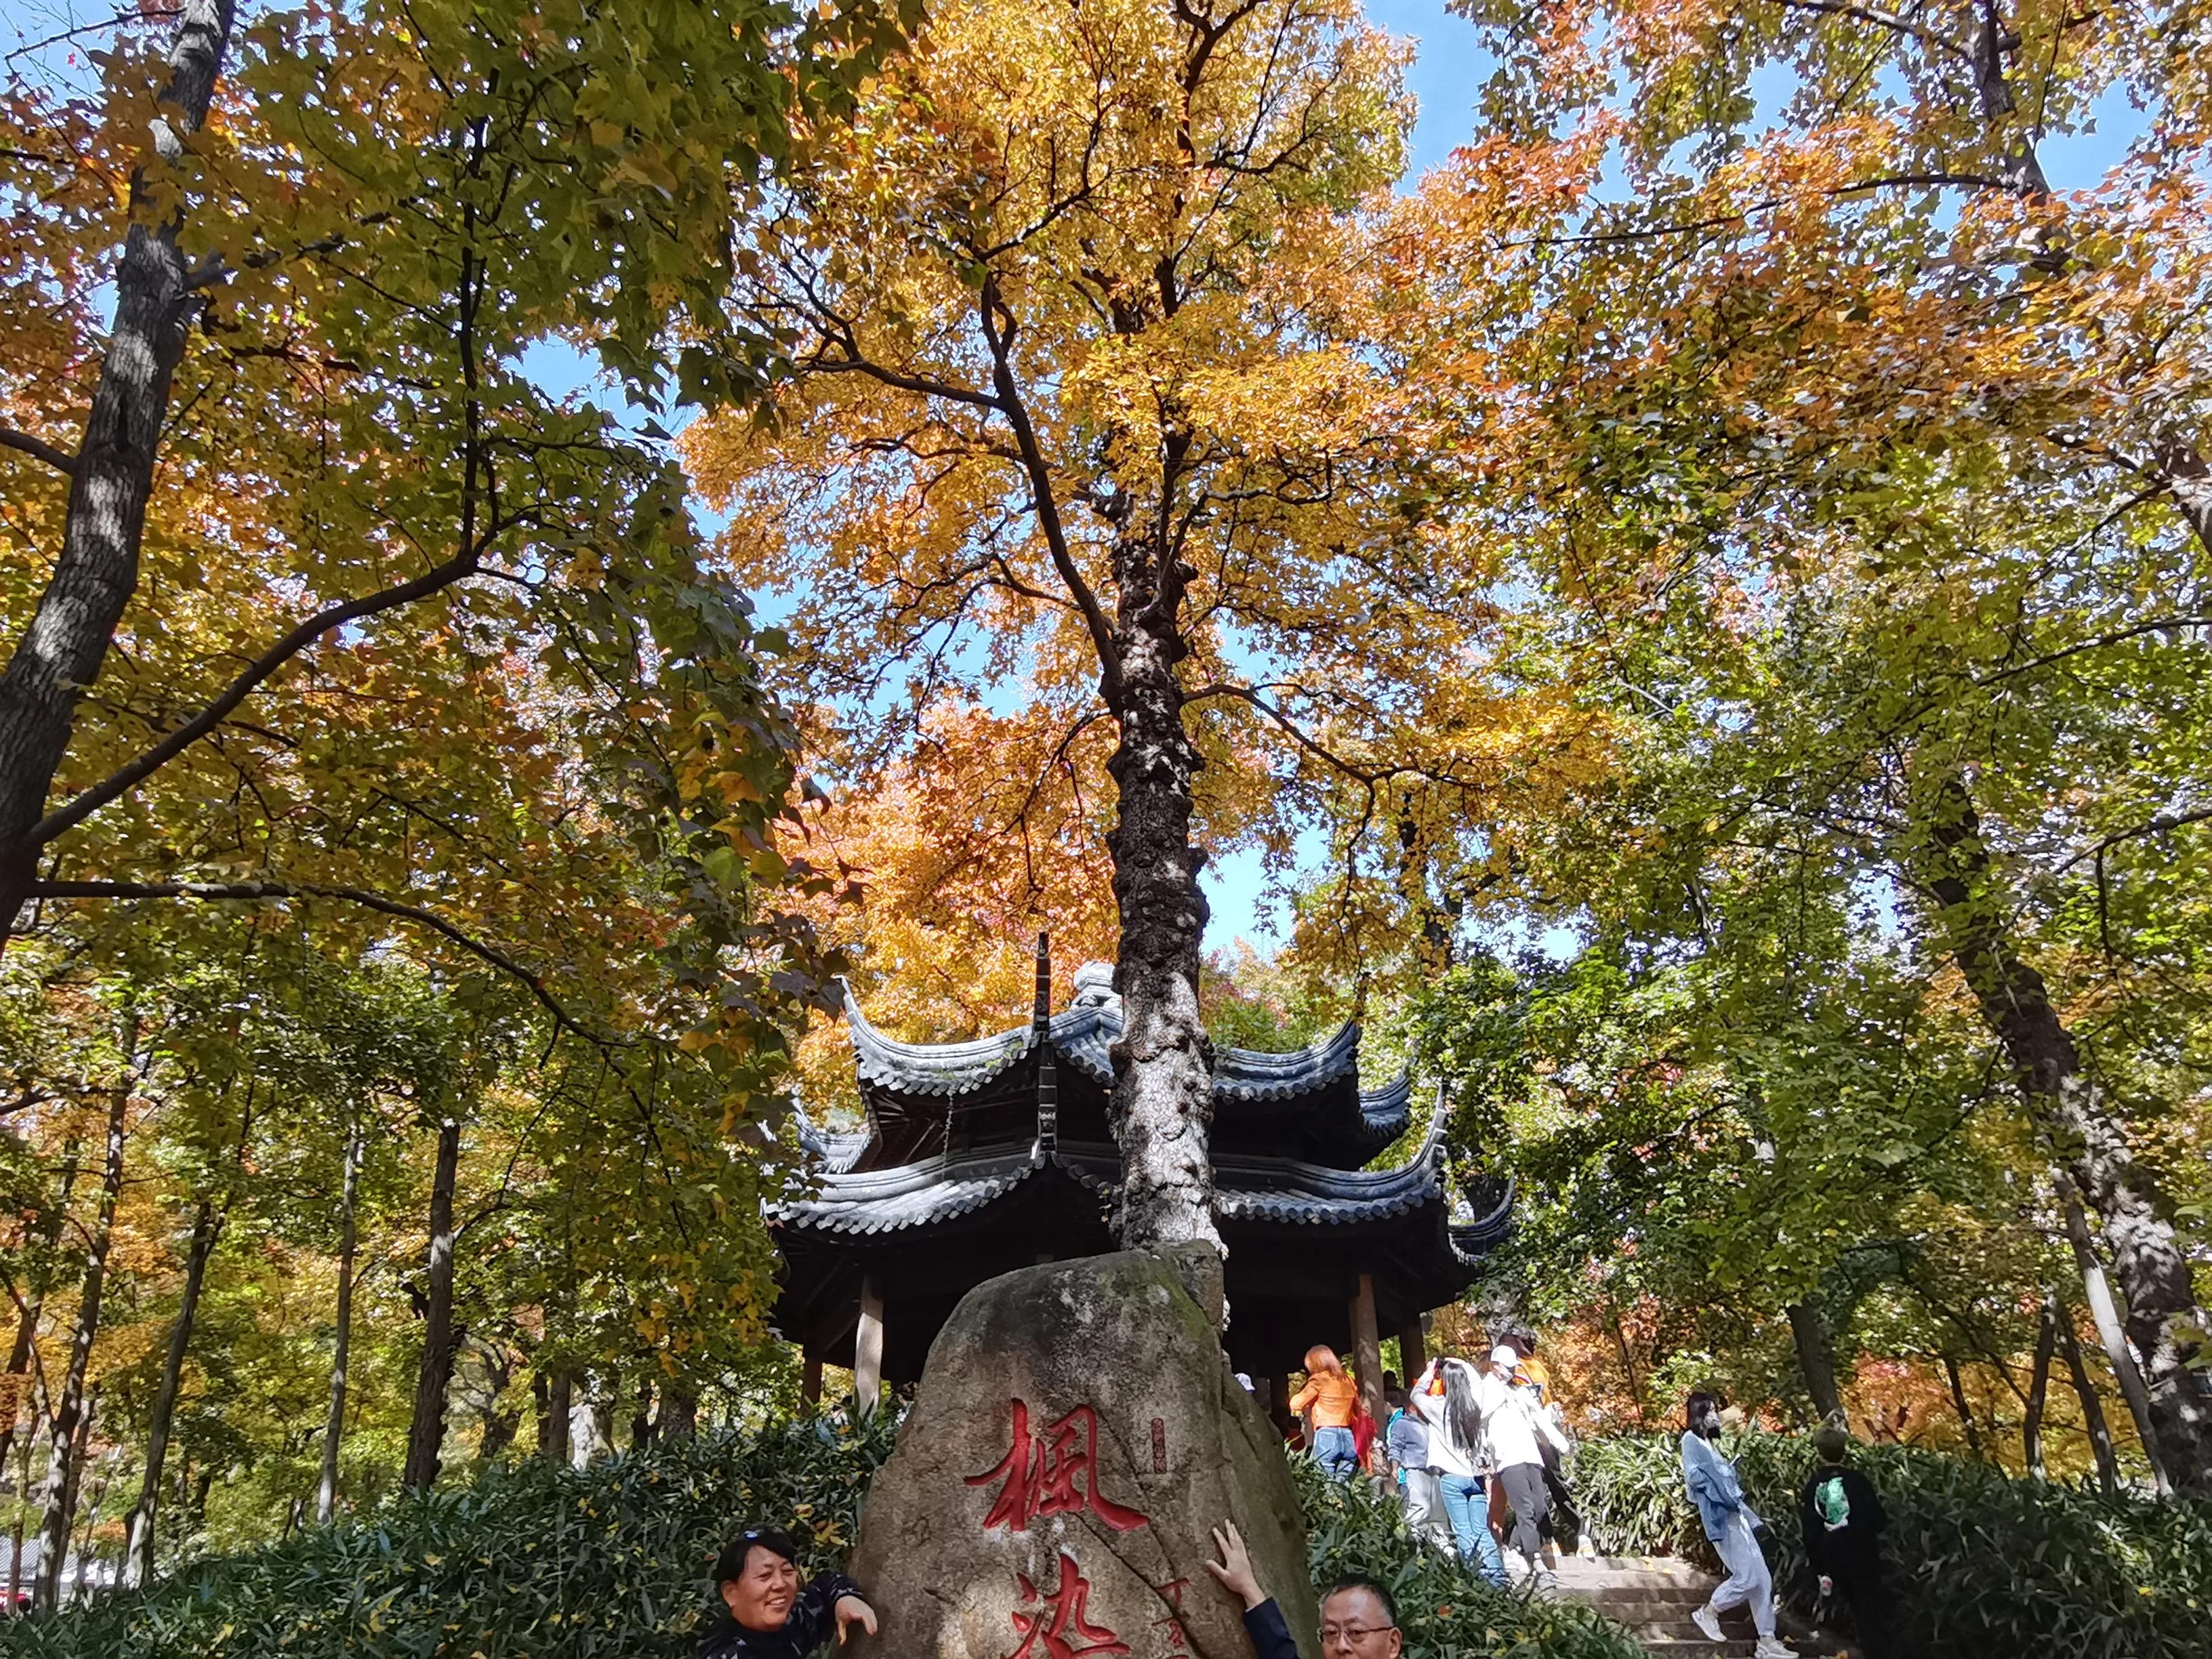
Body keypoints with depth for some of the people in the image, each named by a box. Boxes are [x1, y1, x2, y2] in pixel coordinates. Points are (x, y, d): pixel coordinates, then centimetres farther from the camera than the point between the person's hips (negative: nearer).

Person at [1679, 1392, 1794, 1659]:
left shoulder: (1710, 1442, 20)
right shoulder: (1691, 1440, -7)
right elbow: (1693, 1475, -19)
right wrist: (1723, 1494, -10)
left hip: (1736, 1515, 9)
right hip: (1720, 1517, -9)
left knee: (1762, 1579, 5)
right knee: (1746, 1577, -11)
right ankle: (1707, 1614, 7)